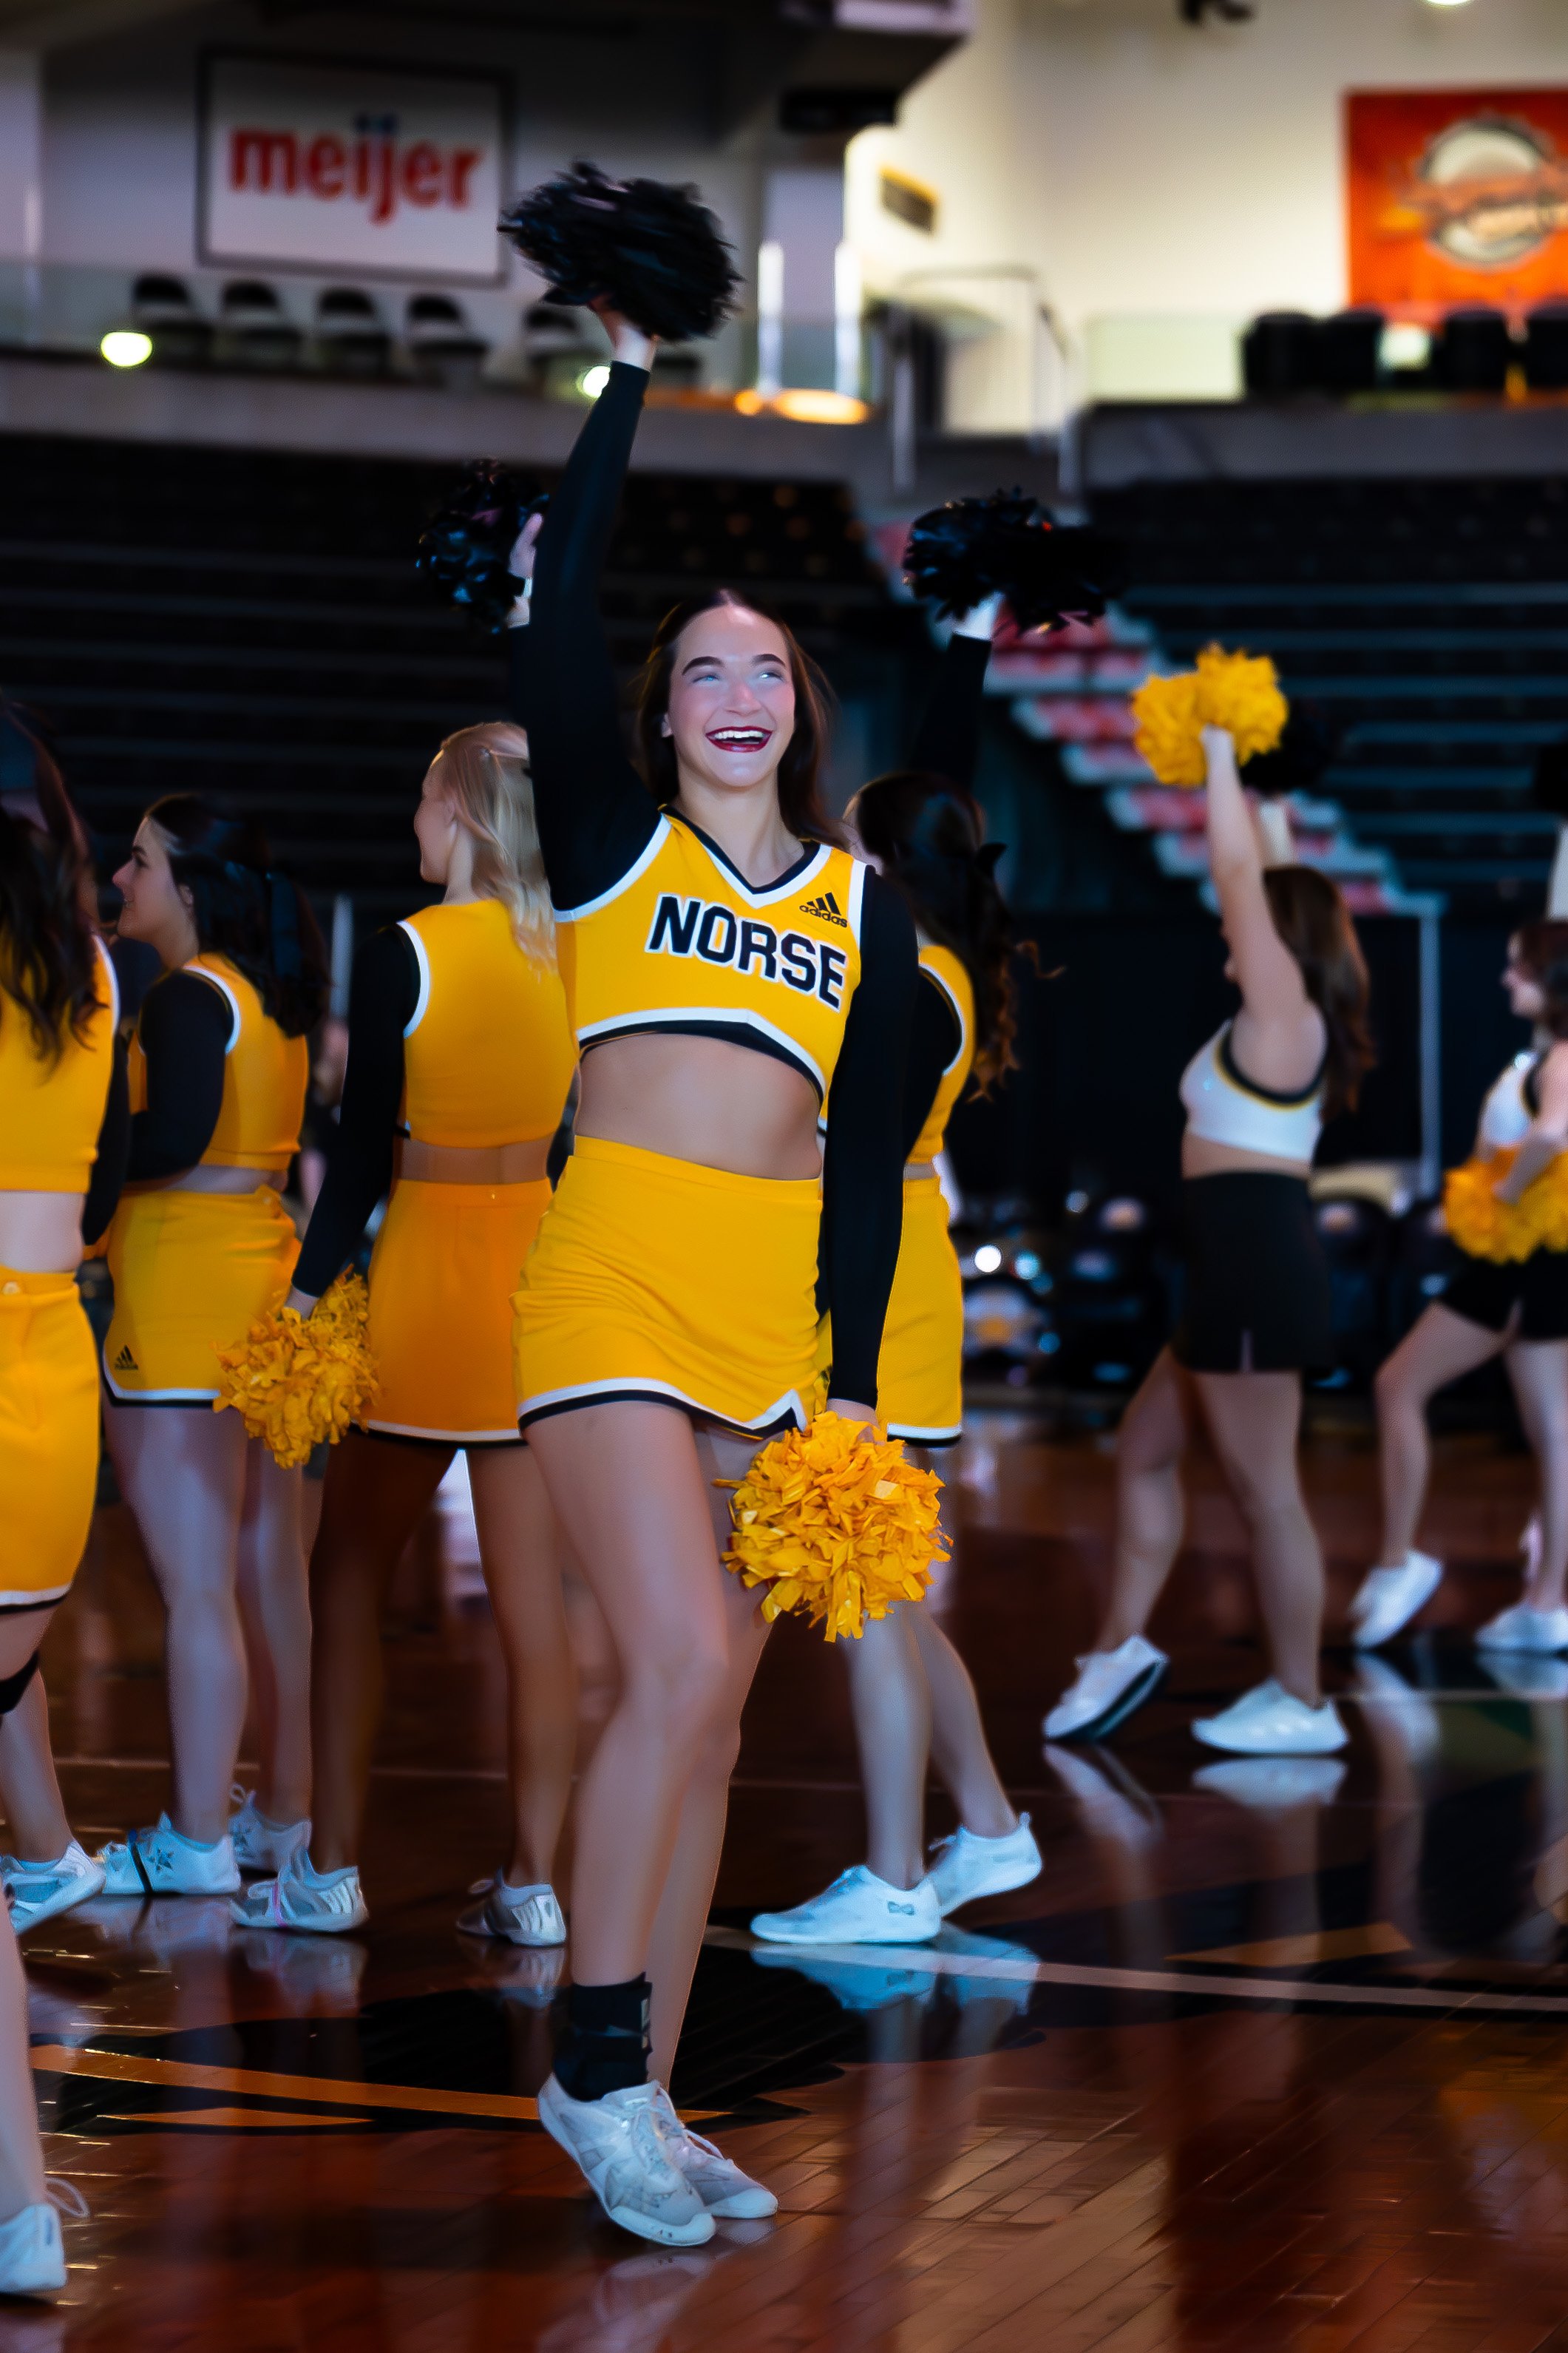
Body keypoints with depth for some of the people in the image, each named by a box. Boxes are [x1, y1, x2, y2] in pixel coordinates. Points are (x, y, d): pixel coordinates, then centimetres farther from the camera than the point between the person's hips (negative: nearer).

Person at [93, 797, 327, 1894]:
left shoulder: (188, 996, -12)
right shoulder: (275, 999, 14)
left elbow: (172, 1138, -23)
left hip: (184, 1284, -9)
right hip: (266, 1268, 9)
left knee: (195, 1585, -5)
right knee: (268, 1568, 14)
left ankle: (199, 1842, -1)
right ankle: (284, 1812, 21)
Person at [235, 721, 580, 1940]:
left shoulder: (404, 956, -12)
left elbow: (364, 1153, -10)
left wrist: (308, 1291, -2)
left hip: (431, 1280, -4)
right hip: (550, 1281, 4)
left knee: (349, 1578, 9)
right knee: (535, 1596, 5)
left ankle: (331, 1870, 11)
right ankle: (531, 1879, 7)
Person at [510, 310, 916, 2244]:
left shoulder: (863, 903, 15)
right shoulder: (613, 838, 8)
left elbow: (869, 1155, 12)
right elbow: (557, 616, -4)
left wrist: (856, 1375, 6)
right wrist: (630, 373, -1)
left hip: (783, 1310, 4)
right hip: (616, 1276, -4)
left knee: (709, 1704, 5)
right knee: (682, 1664, -18)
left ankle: (640, 2097, 12)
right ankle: (597, 2066, -5)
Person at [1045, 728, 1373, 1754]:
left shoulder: (1283, 1009, -10)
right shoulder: (1285, 1020, 13)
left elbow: (1239, 875, -12)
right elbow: (1272, 887, 27)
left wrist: (1221, 761, -5)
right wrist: (1265, 793, 29)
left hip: (1254, 1255, -10)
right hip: (1245, 1259, 10)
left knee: (1265, 1486, -4)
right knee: (1147, 1448, 16)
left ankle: (1302, 1703, 3)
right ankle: (1122, 1648, 22)